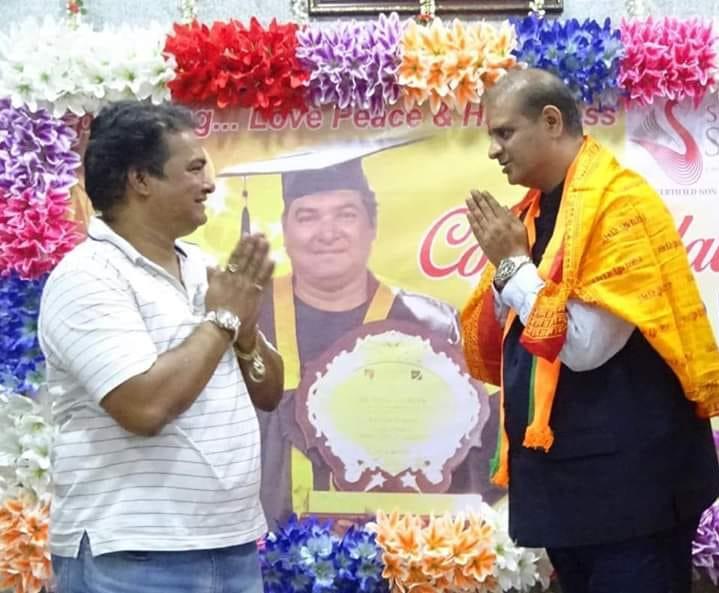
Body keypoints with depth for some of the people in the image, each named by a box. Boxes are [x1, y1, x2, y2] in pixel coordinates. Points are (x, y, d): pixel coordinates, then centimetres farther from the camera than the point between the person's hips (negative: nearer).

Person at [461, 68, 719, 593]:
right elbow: (497, 342, 12)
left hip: (626, 478, -8)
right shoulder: (535, 210, 10)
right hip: (563, 471, 9)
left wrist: (513, 263, -14)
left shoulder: (621, 203, -15)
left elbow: (584, 346, -23)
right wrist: (507, 267, -4)